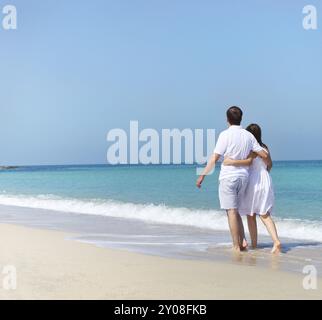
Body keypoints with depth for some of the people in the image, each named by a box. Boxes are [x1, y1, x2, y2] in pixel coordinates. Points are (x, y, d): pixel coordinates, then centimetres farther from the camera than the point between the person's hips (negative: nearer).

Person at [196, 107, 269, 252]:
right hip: (243, 176, 5)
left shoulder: (225, 135, -9)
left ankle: (236, 245, 1)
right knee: (234, 210, 19)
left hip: (228, 176, -5)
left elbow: (214, 158, -11)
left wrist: (202, 176, -5)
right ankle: (242, 240, 10)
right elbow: (264, 155, 6)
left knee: (231, 211, 0)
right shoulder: (248, 135, 5)